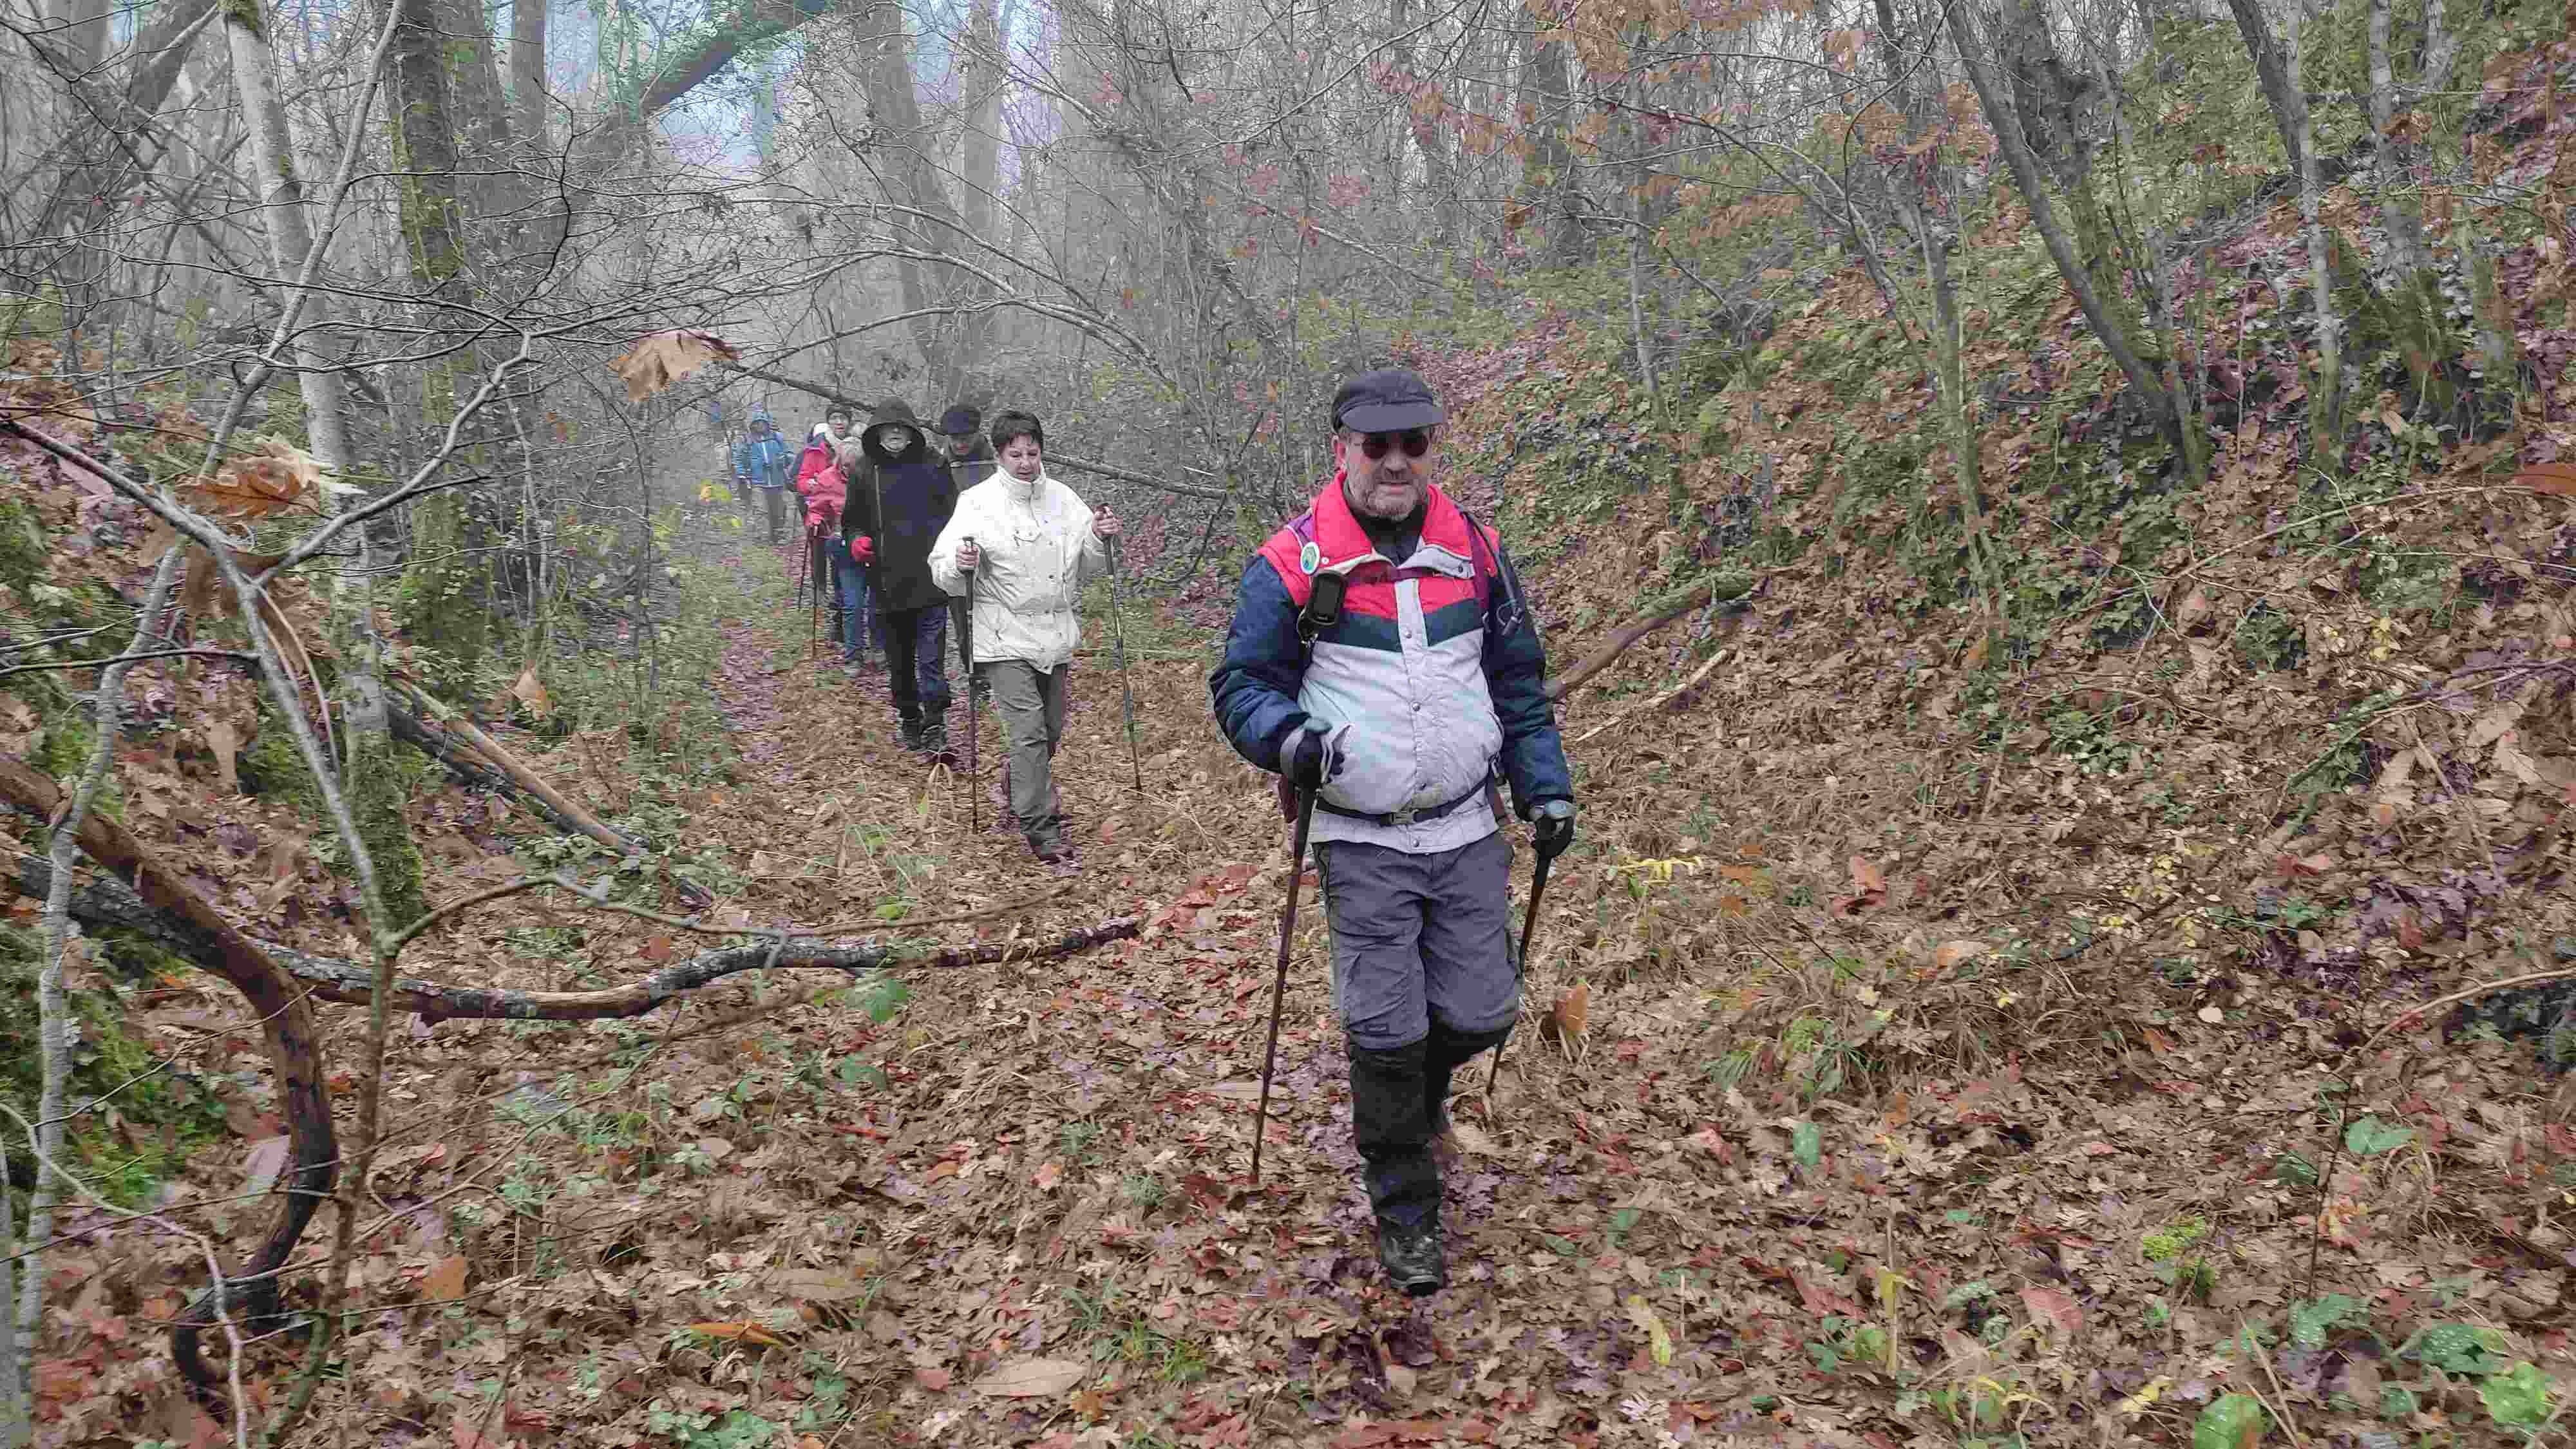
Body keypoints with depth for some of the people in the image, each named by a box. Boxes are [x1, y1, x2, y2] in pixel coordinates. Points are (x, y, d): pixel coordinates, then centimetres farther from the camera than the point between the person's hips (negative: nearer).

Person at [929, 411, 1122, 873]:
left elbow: (1087, 567, 14)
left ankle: (1019, 785, 45)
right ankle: (1045, 834, -7)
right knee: (1028, 733, -13)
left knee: (1051, 731, 16)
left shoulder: (1063, 499, 7)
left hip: (1055, 637, 5)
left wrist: (1099, 539, -6)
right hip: (1006, 640, -5)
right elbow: (942, 571, -6)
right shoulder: (978, 502, -6)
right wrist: (961, 565, -28)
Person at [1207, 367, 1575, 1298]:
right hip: (1362, 846, -3)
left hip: (1467, 835, 4)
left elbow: (1519, 684, 15)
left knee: (1481, 1016, 6)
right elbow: (1240, 684, -1)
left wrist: (1545, 789, 10)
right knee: (1387, 1034, -1)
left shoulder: (1475, 552, 6)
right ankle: (1406, 1217, 19)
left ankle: (1415, 1086, 42)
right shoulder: (1292, 565, -6)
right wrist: (1288, 736, -21)